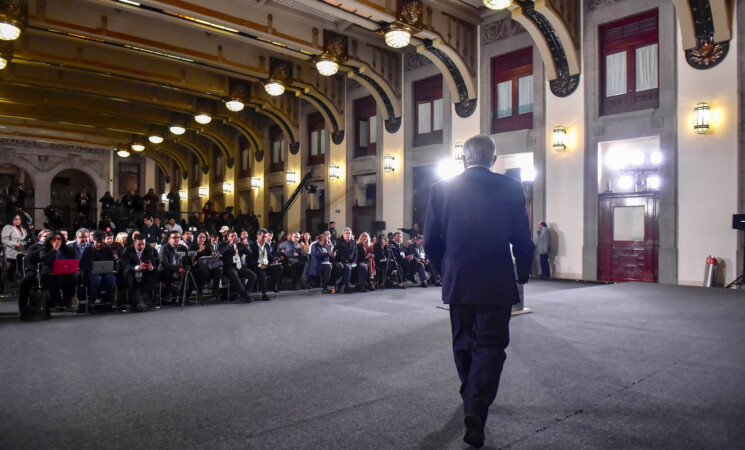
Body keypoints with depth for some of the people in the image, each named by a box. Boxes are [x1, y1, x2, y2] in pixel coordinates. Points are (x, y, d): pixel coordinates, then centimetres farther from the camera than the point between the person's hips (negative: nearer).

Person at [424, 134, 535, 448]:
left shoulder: (441, 189, -3)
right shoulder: (511, 188, -6)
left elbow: (431, 240, -1)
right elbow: (523, 241, -5)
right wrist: (522, 276, 10)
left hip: (457, 282, 2)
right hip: (497, 284, -2)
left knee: (463, 343, 20)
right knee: (490, 346, 7)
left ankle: (471, 399, 37)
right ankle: (477, 409, -7)